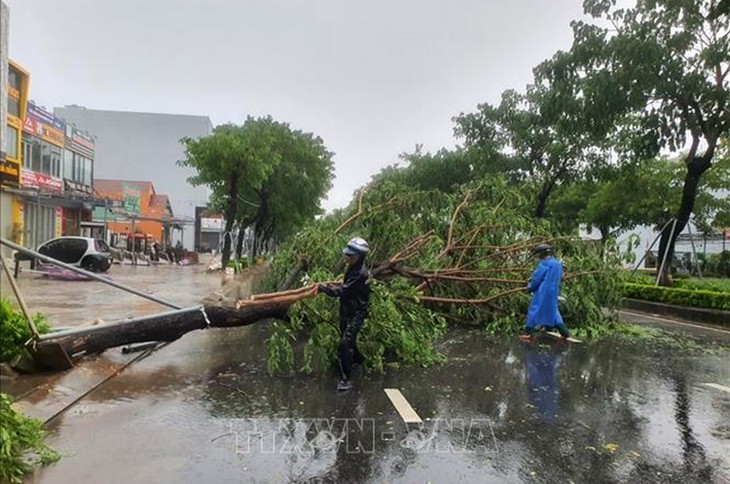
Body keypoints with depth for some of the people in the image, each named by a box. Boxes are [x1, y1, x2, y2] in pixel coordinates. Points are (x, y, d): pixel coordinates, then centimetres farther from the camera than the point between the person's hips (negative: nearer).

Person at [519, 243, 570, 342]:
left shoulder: (544, 263, -14)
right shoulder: (558, 264, 10)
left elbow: (537, 277, -12)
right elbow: (559, 278, 17)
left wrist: (529, 287, 3)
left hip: (542, 292, -7)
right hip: (554, 292, 7)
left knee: (534, 310, 0)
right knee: (553, 311, 17)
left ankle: (527, 333, 1)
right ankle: (564, 332, 15)